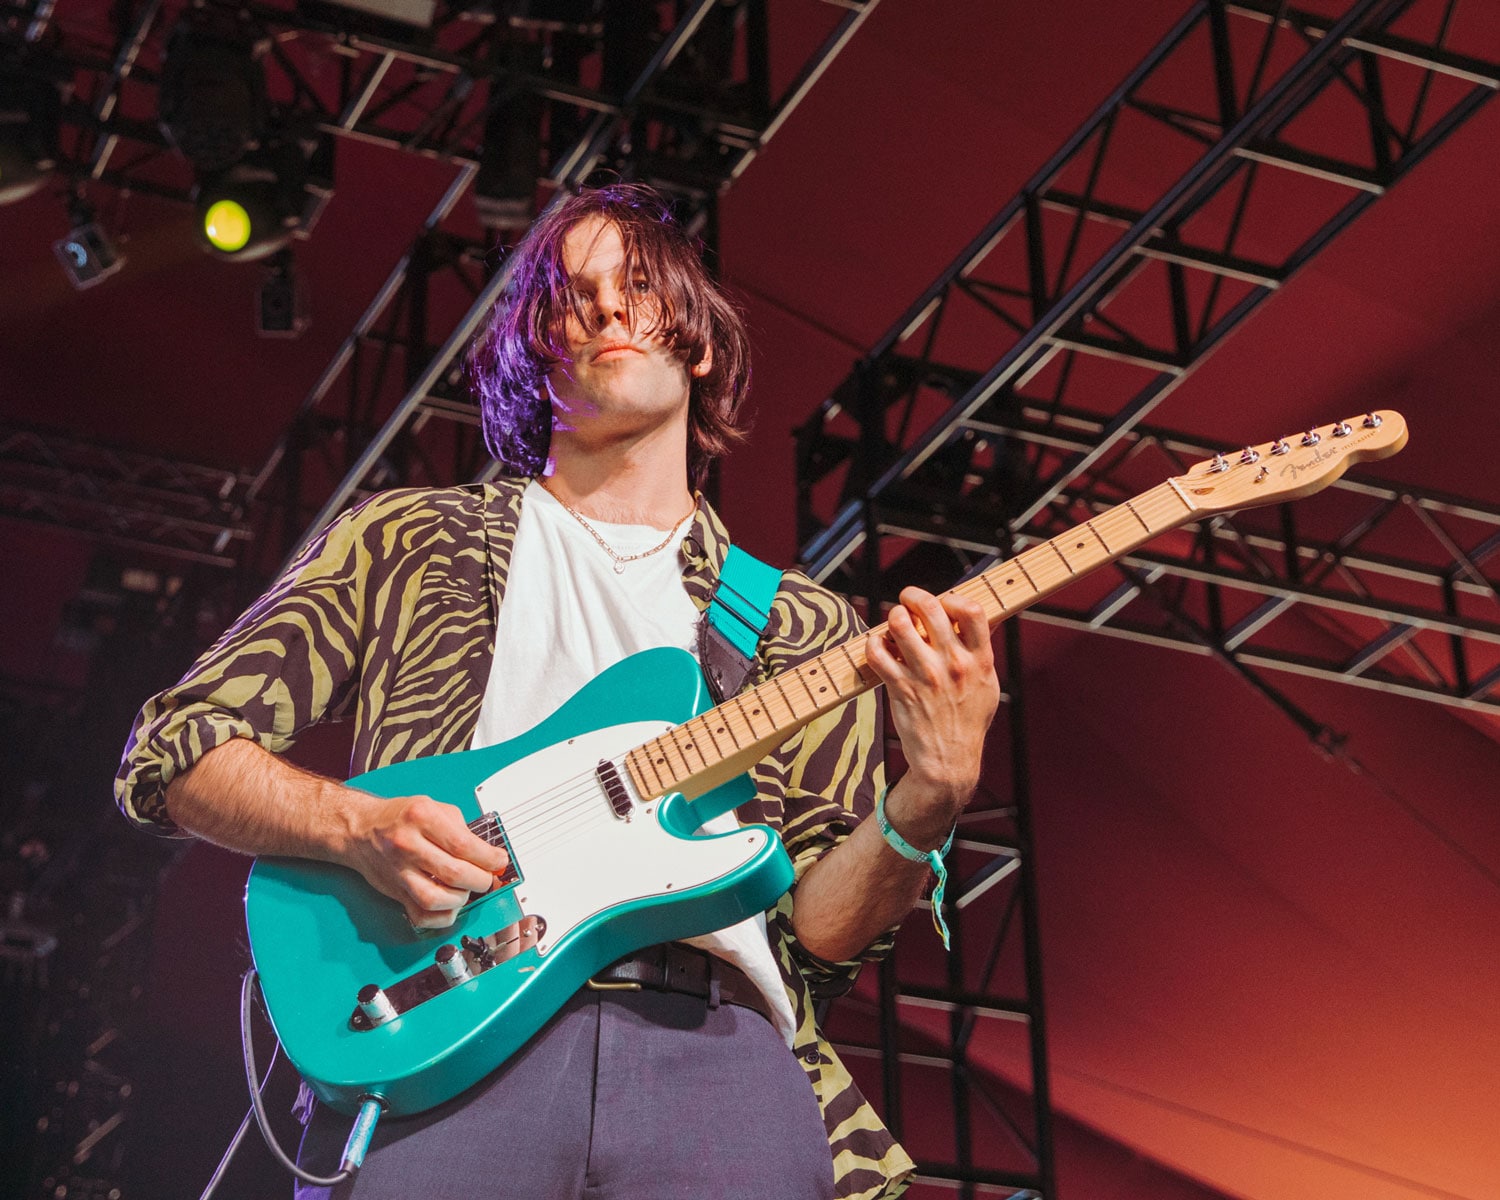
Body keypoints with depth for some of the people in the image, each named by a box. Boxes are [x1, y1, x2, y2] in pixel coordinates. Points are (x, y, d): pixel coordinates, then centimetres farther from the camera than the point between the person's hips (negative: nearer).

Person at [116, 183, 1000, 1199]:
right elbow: (170, 751, 12)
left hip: (714, 1047, 3)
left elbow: (819, 935, 13)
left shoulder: (808, 633, 20)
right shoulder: (409, 540, 17)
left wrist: (930, 800, -6)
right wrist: (359, 825, -5)